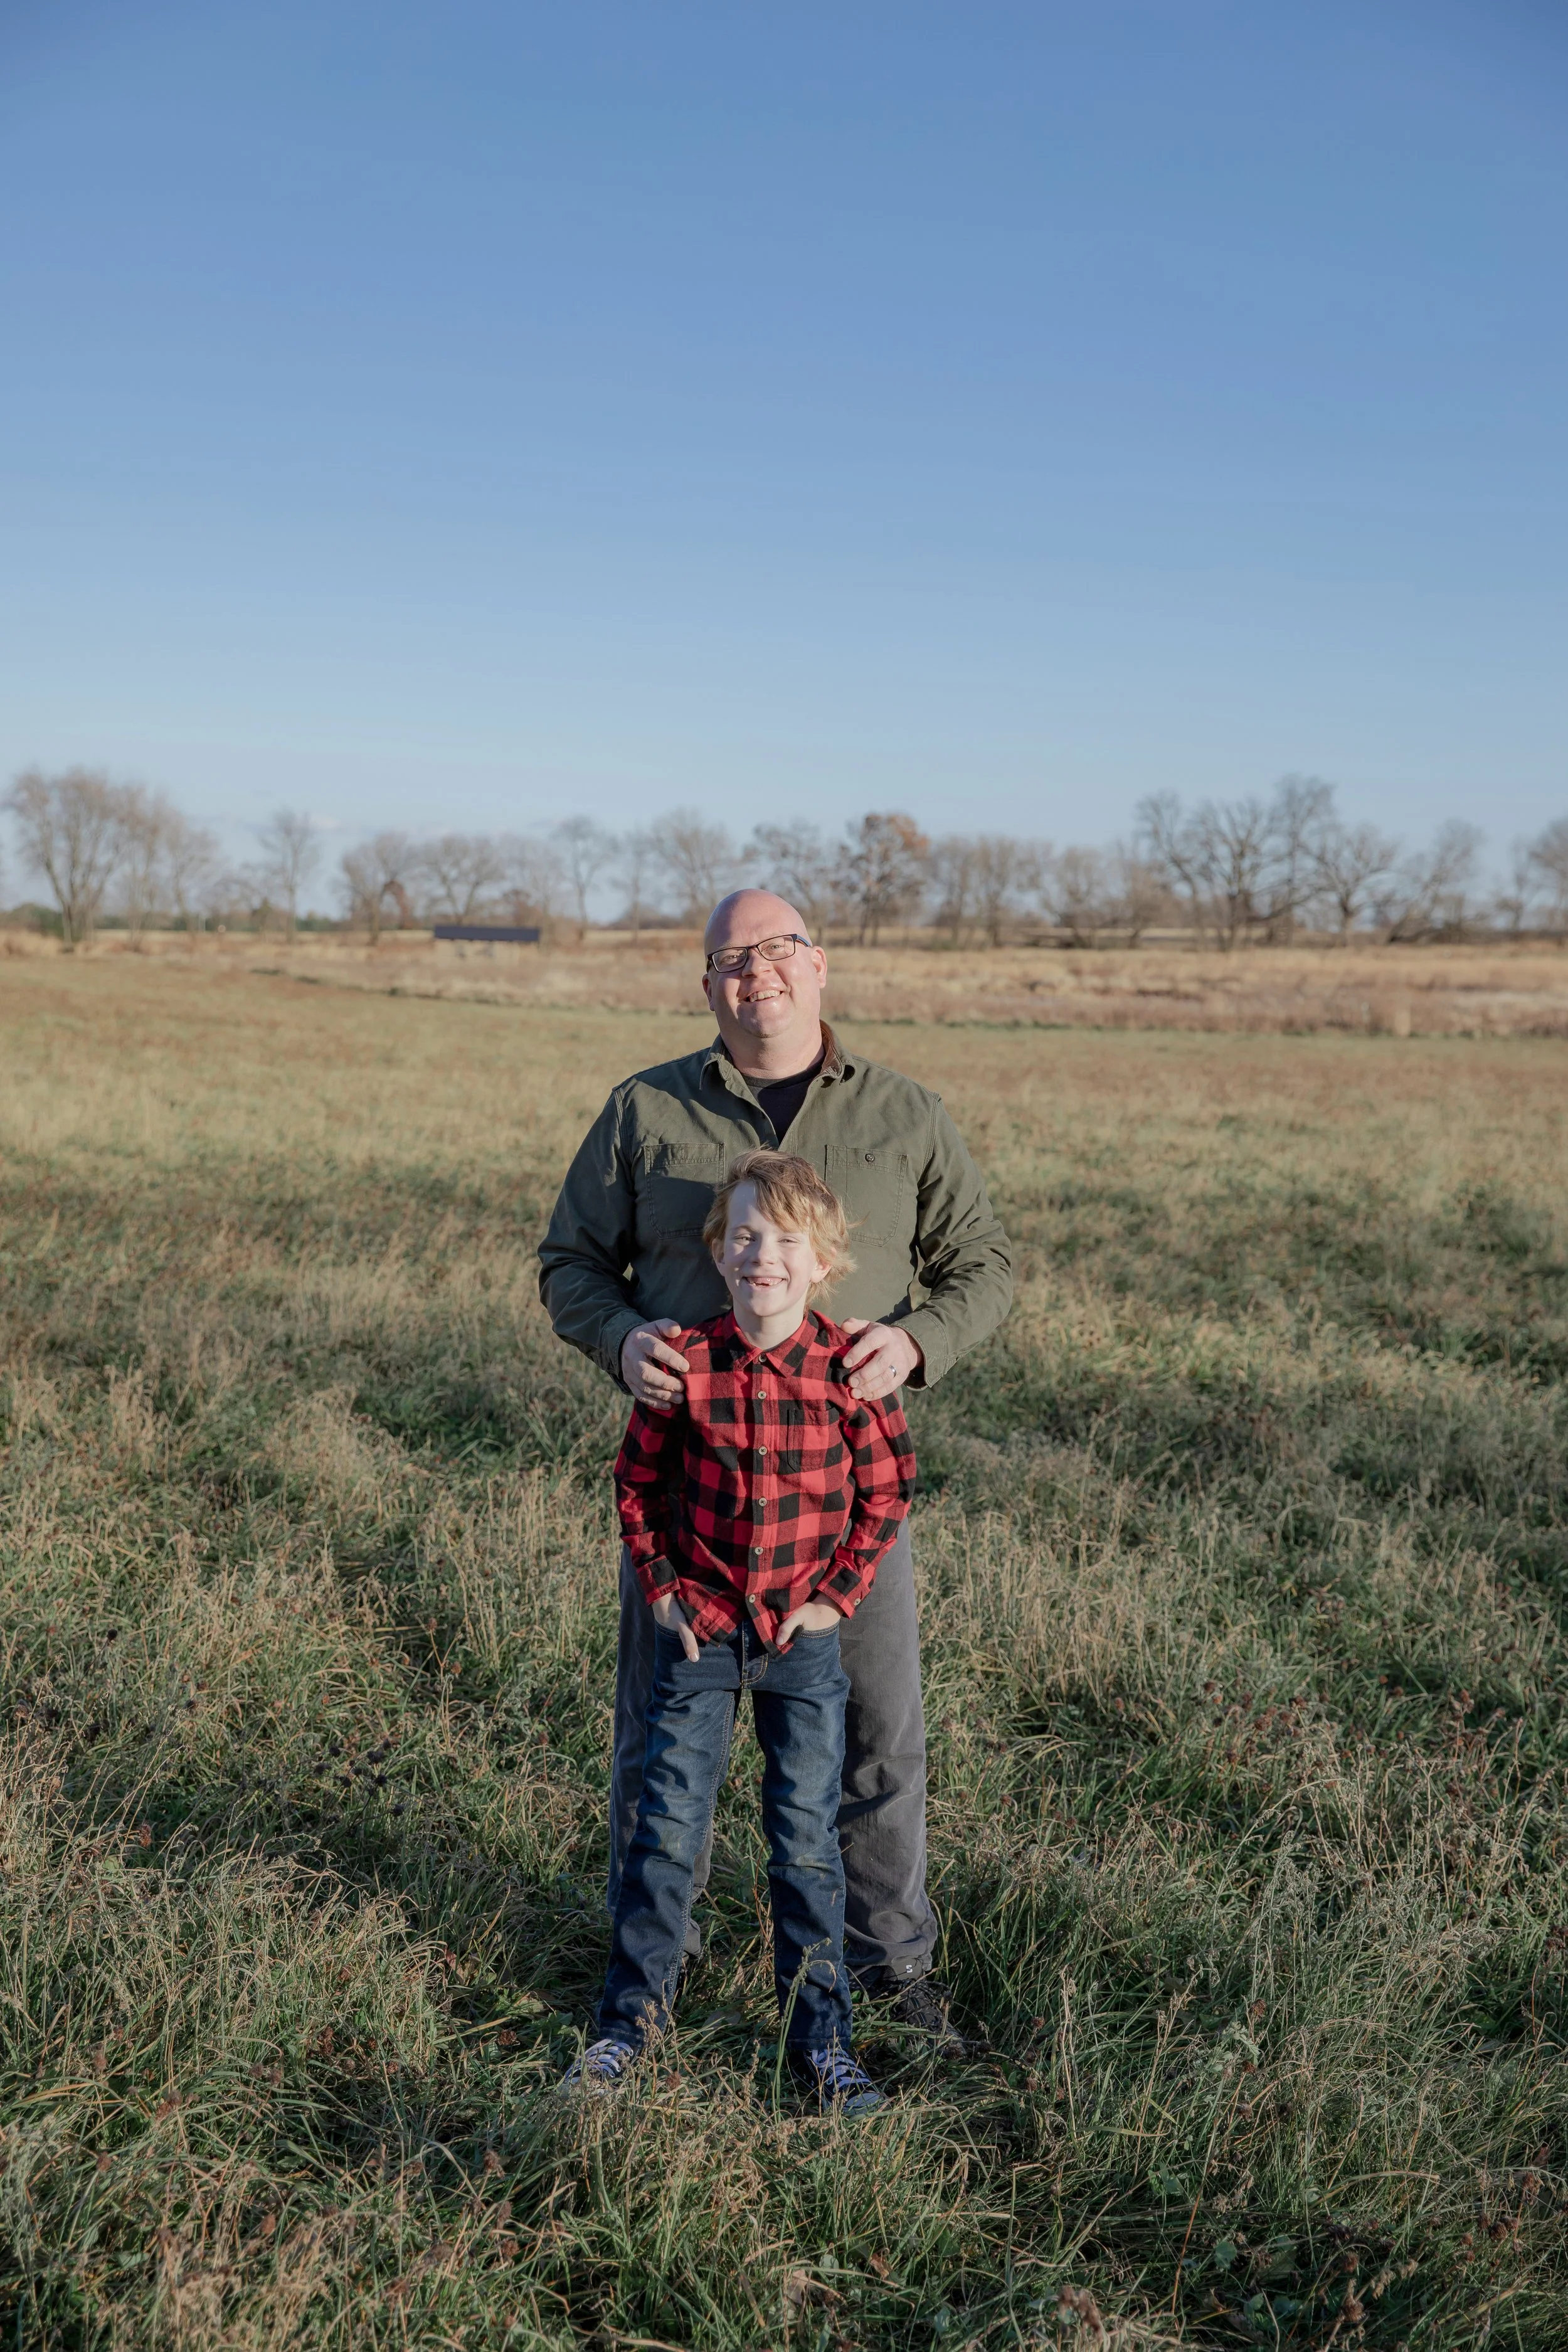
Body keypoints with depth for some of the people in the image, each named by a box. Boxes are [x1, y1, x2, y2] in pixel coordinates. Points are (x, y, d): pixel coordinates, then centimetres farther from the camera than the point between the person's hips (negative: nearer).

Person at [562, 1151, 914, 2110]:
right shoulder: (686, 1366, -9)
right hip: (699, 1632, 0)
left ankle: (821, 2034, 25)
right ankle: (632, 2017, 26)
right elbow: (638, 1481, 4)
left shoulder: (849, 1368, -10)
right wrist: (660, 1586, -1)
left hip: (805, 1637, 0)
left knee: (808, 1839, 9)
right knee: (669, 1826, 8)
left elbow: (889, 1487, 1)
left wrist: (839, 1592, -3)